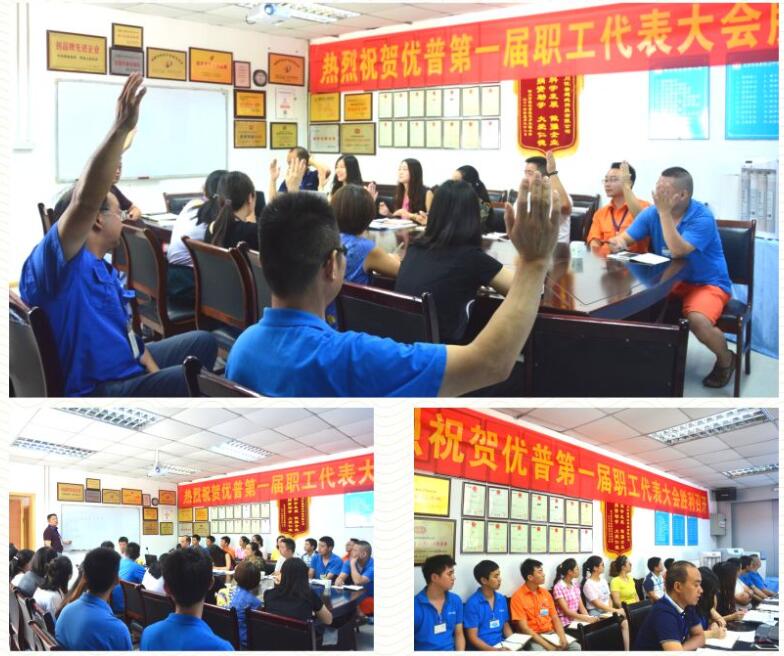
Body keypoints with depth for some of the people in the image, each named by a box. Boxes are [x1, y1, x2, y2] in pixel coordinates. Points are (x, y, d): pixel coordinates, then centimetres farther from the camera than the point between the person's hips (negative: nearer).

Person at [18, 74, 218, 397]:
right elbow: (85, 200, -35)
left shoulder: (102, 269, 15)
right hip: (95, 390, -11)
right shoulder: (57, 258, -17)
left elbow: (125, 330, 14)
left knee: (204, 342, 23)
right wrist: (120, 129, -40)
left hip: (126, 369, 11)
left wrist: (154, 372, -2)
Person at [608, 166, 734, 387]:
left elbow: (677, 251, -33)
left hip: (708, 283, -6)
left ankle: (726, 360, 0)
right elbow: (624, 238, -4)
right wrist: (620, 243, -30)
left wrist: (664, 211, -36)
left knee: (698, 321, -33)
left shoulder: (702, 217, -22)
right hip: (671, 280, 6)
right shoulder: (652, 213, -5)